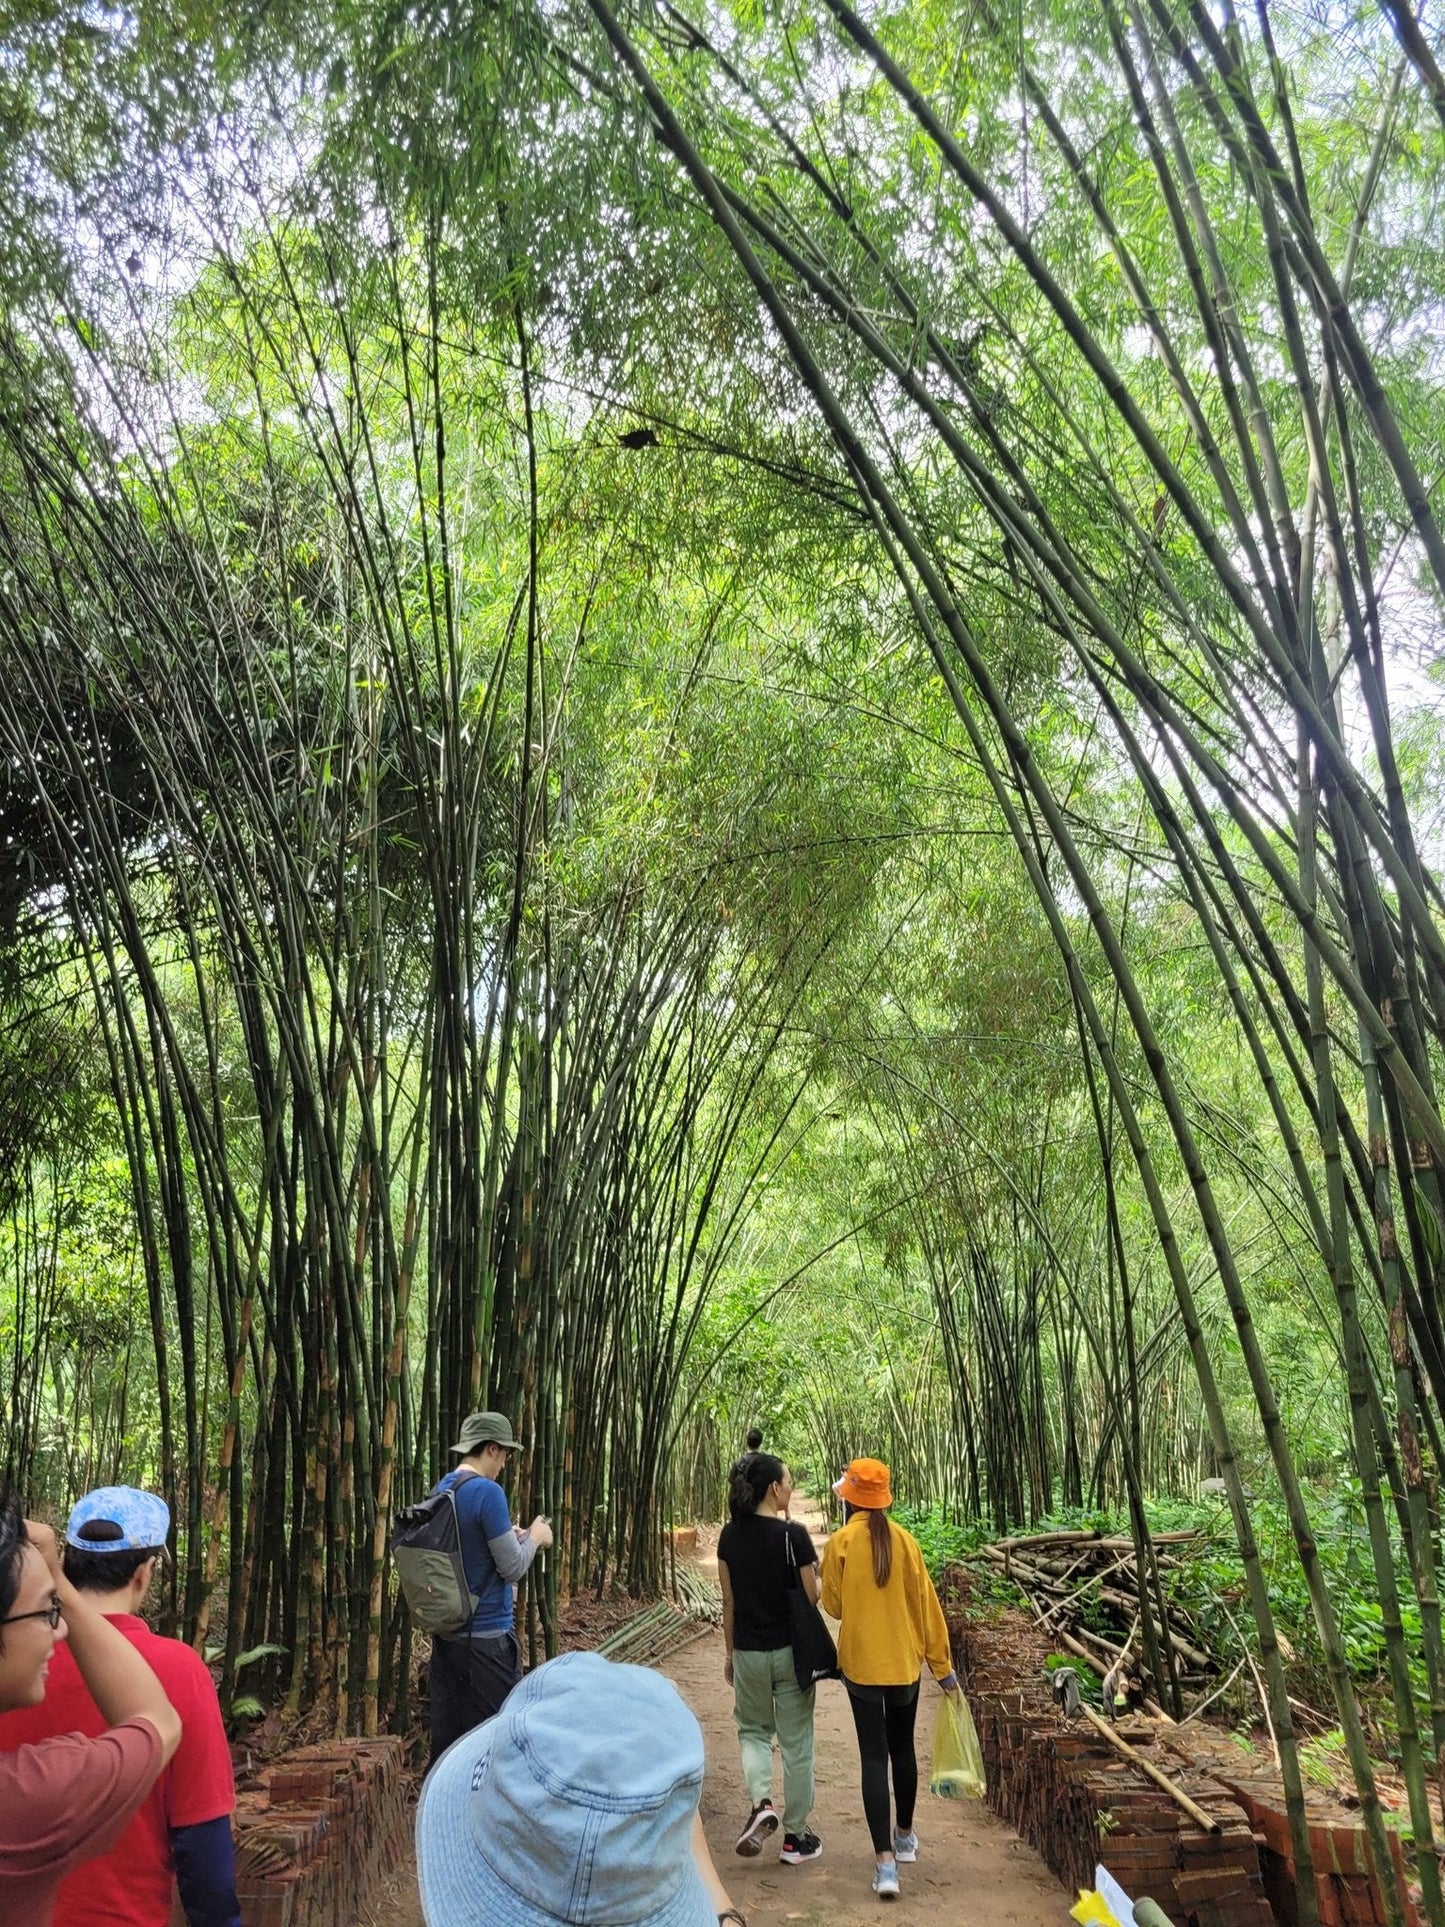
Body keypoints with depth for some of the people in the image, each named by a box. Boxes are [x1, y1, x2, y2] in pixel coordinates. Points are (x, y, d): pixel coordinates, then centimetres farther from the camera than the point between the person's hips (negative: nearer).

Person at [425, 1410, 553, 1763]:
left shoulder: (440, 1489, 6)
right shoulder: (487, 1491, -20)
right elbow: (513, 1567, -16)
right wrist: (534, 1537, 1)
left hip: (447, 1631, 8)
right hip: (487, 1635, -8)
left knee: (447, 1732, 15)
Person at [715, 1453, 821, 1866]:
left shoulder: (730, 1536, -4)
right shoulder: (793, 1534, -16)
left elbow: (728, 1601, 3)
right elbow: (811, 1598, -12)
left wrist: (729, 1652, 13)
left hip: (748, 1651, 3)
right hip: (790, 1650, -3)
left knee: (753, 1729, 23)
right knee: (796, 1741, 12)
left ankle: (761, 1802, 2)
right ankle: (795, 1837, 20)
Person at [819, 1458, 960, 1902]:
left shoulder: (840, 1543, -13)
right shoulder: (904, 1540, -6)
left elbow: (833, 1606, -4)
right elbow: (926, 1605, -1)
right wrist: (942, 1664, 7)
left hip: (861, 1664, -3)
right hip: (904, 1662, 3)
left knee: (874, 1757, 3)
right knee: (902, 1750, 21)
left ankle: (885, 1860, -2)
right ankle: (905, 1836, 36)